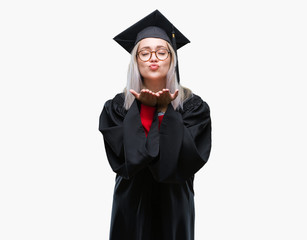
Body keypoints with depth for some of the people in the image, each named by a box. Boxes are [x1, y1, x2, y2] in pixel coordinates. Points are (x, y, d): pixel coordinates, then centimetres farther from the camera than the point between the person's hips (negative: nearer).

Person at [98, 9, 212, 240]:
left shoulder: (193, 106, -5)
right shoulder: (117, 107, -3)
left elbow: (188, 158, -17)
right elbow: (126, 157, -16)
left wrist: (165, 110, -18)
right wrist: (144, 107, -16)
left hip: (174, 205, 0)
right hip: (132, 205, 0)